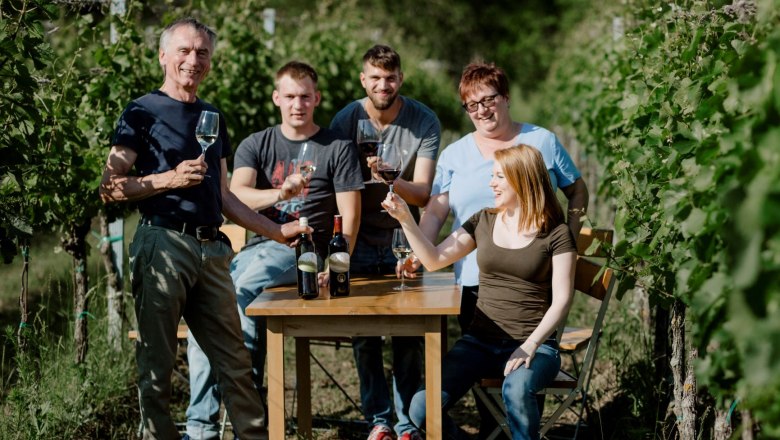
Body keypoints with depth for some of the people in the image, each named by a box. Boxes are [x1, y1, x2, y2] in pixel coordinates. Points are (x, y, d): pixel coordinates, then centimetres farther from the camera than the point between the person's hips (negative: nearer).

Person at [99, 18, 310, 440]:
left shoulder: (212, 117, 21)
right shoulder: (143, 112, 3)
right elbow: (111, 187, -4)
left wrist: (277, 230, 19)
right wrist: (171, 178, -14)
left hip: (211, 250, 5)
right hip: (163, 244, -5)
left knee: (235, 363, 4)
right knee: (157, 367, 0)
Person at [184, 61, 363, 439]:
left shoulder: (338, 149, 7)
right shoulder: (255, 146, 15)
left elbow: (349, 217, 1)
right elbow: (237, 195, -4)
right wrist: (279, 194, -25)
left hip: (305, 248, -4)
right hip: (259, 244, 4)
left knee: (242, 289, -33)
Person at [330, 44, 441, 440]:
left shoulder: (424, 121, -11)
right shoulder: (346, 120, -10)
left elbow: (422, 192, -16)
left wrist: (392, 181, -36)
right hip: (360, 240, 1)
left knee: (409, 329, -3)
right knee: (364, 333, 1)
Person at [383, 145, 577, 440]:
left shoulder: (555, 234, -1)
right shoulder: (484, 221, 11)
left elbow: (561, 300, -6)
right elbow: (434, 260, 11)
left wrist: (529, 346, -17)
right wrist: (405, 219, -1)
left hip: (533, 345, -3)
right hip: (479, 342, 4)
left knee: (516, 391, -39)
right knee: (423, 409, -19)